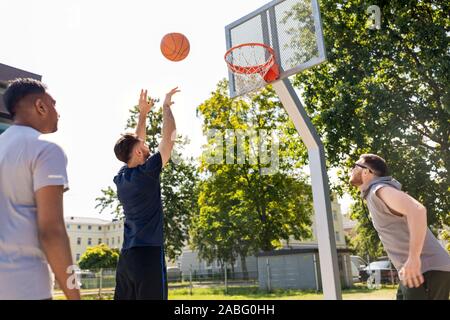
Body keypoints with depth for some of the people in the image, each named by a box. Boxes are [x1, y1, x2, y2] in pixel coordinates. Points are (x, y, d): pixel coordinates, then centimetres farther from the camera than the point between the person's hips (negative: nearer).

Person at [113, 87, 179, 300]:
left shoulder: (121, 177, 9)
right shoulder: (146, 174, -10)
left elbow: (135, 143, 23)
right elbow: (169, 137, -7)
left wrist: (143, 114, 26)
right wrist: (166, 107, 5)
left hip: (126, 257, 8)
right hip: (149, 254, -8)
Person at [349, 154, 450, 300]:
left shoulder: (379, 190, -13)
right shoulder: (373, 196, 18)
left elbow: (417, 210, -29)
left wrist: (413, 259, -32)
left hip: (428, 269, -10)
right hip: (413, 272, 10)